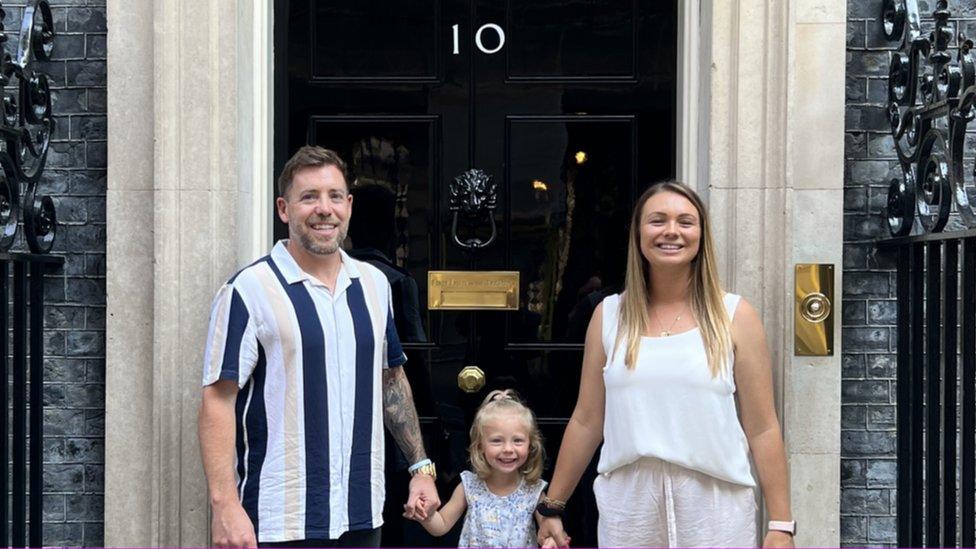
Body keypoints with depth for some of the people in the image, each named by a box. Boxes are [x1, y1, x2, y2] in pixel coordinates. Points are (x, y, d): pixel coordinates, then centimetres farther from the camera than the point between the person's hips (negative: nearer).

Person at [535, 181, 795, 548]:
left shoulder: (735, 316, 1)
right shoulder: (609, 316, 6)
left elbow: (762, 429, -1)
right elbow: (586, 421, 10)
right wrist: (552, 506, 11)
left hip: (715, 507, -1)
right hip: (628, 505, 2)